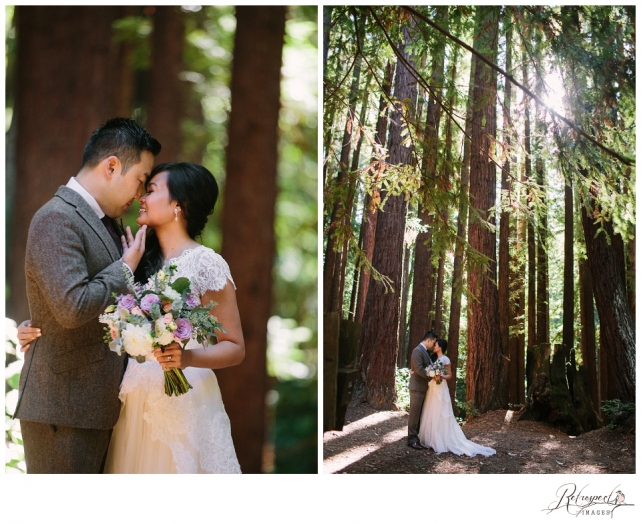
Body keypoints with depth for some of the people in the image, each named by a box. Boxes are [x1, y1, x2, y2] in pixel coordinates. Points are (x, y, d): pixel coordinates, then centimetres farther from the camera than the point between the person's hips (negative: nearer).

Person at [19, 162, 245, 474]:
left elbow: (234, 348, -5)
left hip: (183, 408, -5)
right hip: (134, 406, 5)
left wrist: (188, 358, -23)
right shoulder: (140, 262, 10)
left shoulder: (206, 265, -7)